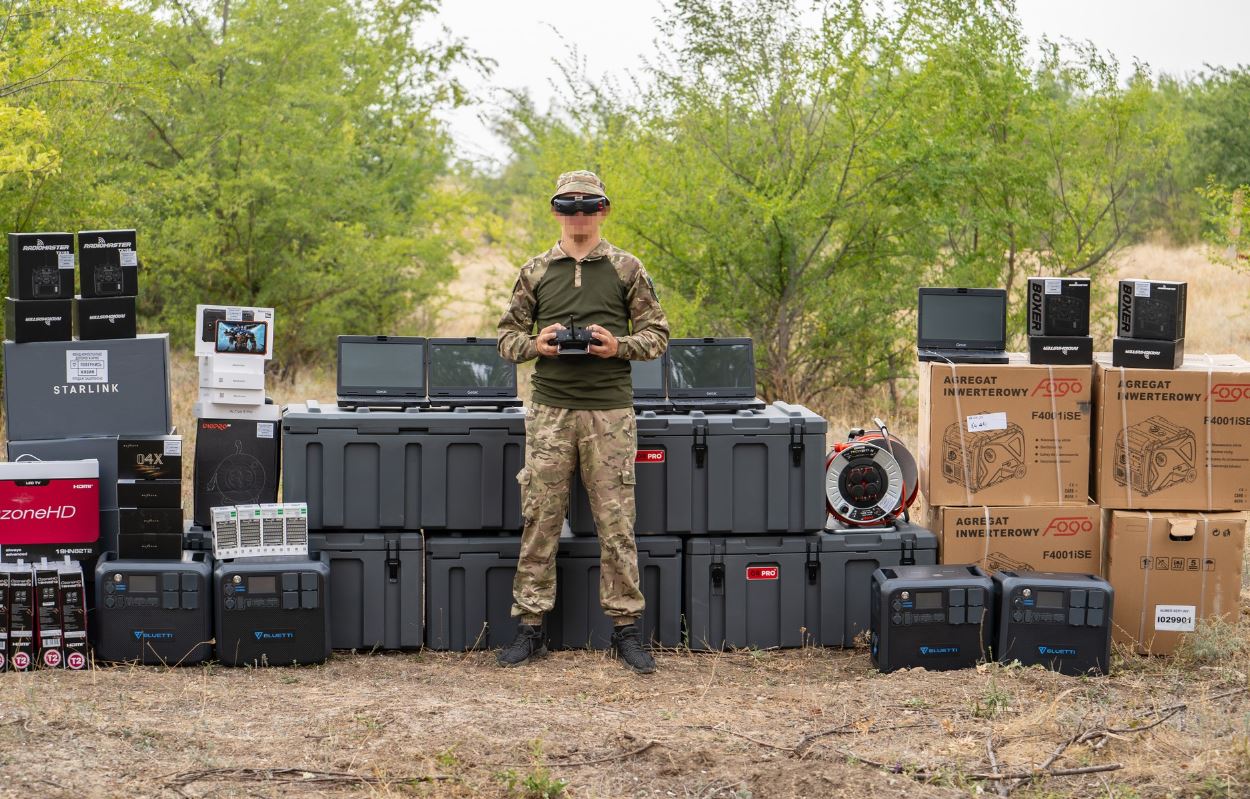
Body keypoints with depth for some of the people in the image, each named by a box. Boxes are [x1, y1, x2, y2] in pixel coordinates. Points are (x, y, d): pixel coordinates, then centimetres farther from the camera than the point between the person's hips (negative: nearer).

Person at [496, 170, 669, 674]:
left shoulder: (626, 269, 7)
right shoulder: (536, 272, 10)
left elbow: (657, 335, 7)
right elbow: (507, 335, 14)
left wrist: (619, 346, -12)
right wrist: (535, 344, -7)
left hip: (609, 411, -1)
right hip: (550, 411, 1)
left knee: (616, 524, 0)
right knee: (540, 521, 2)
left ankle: (625, 628, 7)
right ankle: (530, 627, 9)